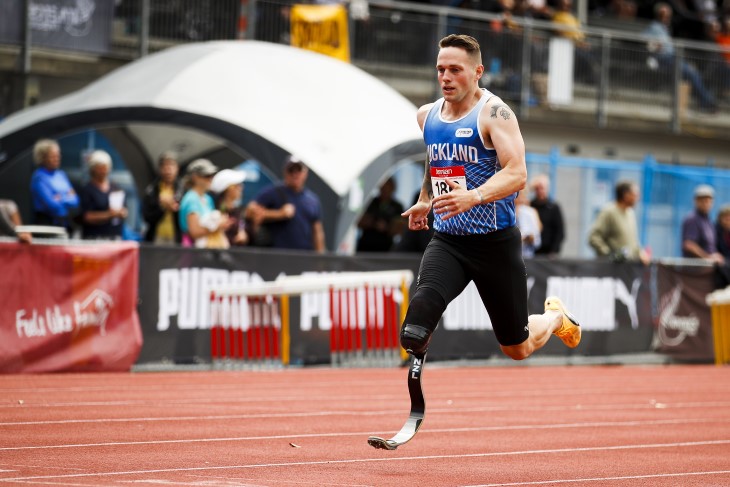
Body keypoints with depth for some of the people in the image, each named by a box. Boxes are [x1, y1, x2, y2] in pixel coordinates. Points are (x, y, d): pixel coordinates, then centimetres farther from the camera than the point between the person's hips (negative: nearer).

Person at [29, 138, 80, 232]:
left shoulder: (61, 174, 13)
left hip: (67, 225, 7)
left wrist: (62, 200, -9)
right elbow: (53, 207, -17)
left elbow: (75, 200, 8)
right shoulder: (39, 178, -9)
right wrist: (67, 200, -1)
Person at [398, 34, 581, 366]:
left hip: (496, 242, -4)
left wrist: (474, 196, -41)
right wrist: (425, 200, 38)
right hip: (447, 241, 4)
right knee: (420, 311, -29)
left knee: (517, 349, 12)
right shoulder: (427, 115, 8)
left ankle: (555, 317, 44)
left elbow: (517, 174, -26)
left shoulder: (494, 112, -13)